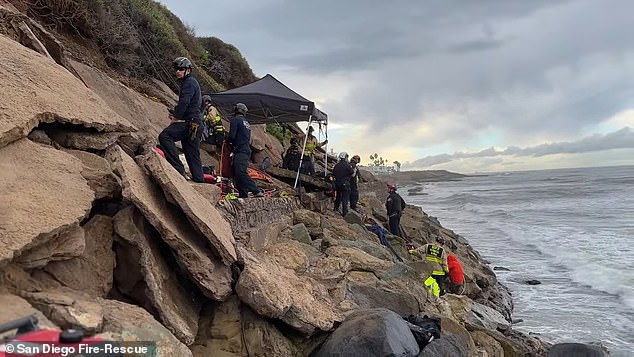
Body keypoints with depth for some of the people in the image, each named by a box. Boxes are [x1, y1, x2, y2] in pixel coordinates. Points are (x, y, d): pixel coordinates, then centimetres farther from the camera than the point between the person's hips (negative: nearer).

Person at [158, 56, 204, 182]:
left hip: (190, 122, -10)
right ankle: (199, 179, 13)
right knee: (192, 154, 11)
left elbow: (184, 102, -21)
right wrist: (175, 114, 13)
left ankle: (178, 168, -24)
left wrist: (176, 116, -18)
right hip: (196, 124, 10)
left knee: (164, 136, -22)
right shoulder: (191, 82, 25)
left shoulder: (189, 82, -7)